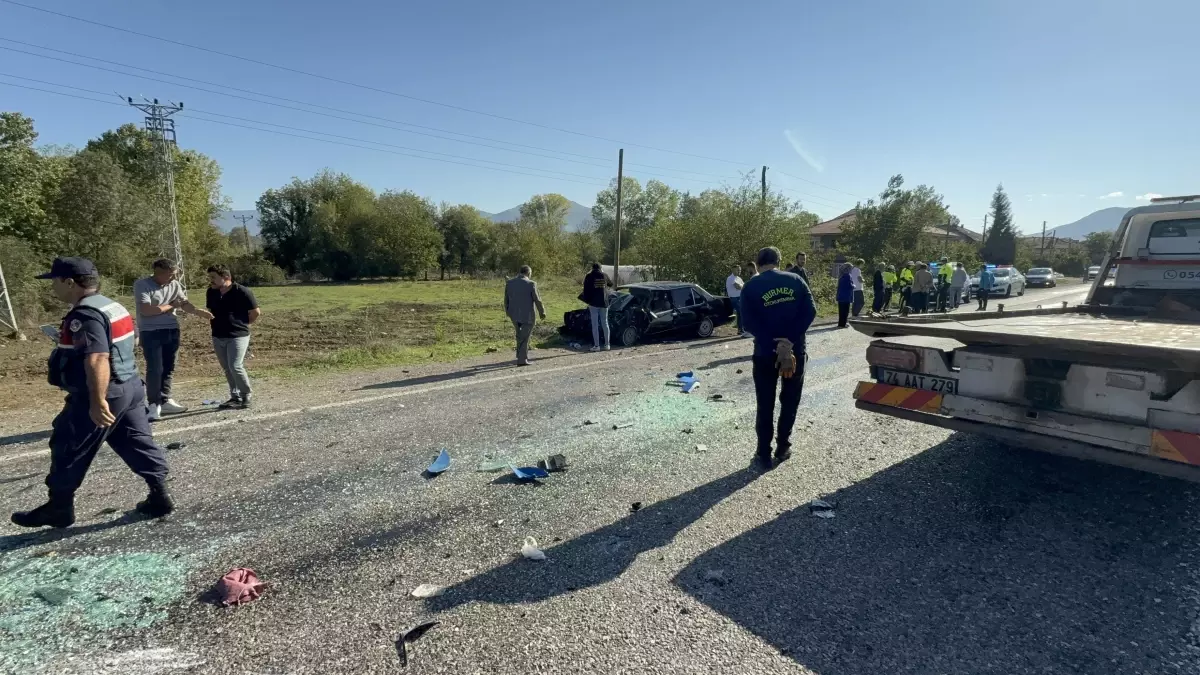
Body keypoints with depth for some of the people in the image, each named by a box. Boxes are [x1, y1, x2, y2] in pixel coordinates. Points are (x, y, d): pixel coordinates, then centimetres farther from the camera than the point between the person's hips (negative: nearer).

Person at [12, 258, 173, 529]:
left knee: (68, 450, 7)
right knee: (138, 444, 9)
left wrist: (97, 402, -31)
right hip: (129, 387, 9)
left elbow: (97, 359, -29)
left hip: (105, 394, -9)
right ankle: (160, 496, 10)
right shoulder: (111, 306, 13)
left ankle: (59, 508, 21)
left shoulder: (86, 315, -19)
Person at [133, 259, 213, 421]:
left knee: (168, 368, 11)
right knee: (155, 369, -6)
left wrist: (199, 311, -22)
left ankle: (165, 401, 21)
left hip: (172, 331, 6)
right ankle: (153, 404, 1)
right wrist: (171, 305, -9)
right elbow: (146, 310, -19)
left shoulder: (175, 285, 5)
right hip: (151, 333, -6)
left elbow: (185, 304, -1)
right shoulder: (142, 285, -10)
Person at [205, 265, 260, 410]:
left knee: (235, 366, -15)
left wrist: (241, 323, 4)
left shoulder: (242, 292, -14)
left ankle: (247, 395, 4)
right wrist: (221, 324, 15)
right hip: (218, 337, 7)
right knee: (227, 369, 10)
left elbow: (256, 312, -6)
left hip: (238, 336, -7)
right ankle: (235, 397, 19)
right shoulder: (211, 292, 6)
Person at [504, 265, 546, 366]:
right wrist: (542, 312, 4)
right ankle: (522, 360, 5)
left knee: (520, 335, 22)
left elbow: (506, 300, 9)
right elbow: (537, 300, -9)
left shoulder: (509, 283, 3)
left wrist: (508, 312, 22)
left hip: (514, 315, 5)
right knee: (524, 338, 4)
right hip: (527, 315, -5)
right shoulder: (531, 284, -12)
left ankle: (521, 355, 24)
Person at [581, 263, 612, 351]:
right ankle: (607, 344, 11)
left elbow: (586, 290, -7)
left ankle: (596, 345, -5)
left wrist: (587, 300, -1)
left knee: (595, 325, -2)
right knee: (605, 323, 11)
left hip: (593, 303, -3)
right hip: (604, 303, 3)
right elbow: (610, 284, 25)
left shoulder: (589, 276, -3)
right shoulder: (604, 276, 7)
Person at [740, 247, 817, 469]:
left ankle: (764, 454, 14)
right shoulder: (795, 280, 2)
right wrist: (790, 341, -13)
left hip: (765, 353, -2)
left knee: (765, 405, 9)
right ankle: (783, 447, 24)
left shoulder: (750, 287, -4)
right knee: (790, 401, 16)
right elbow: (810, 311, -7)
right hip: (795, 351, 2)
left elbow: (750, 324, -13)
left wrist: (775, 345, -14)